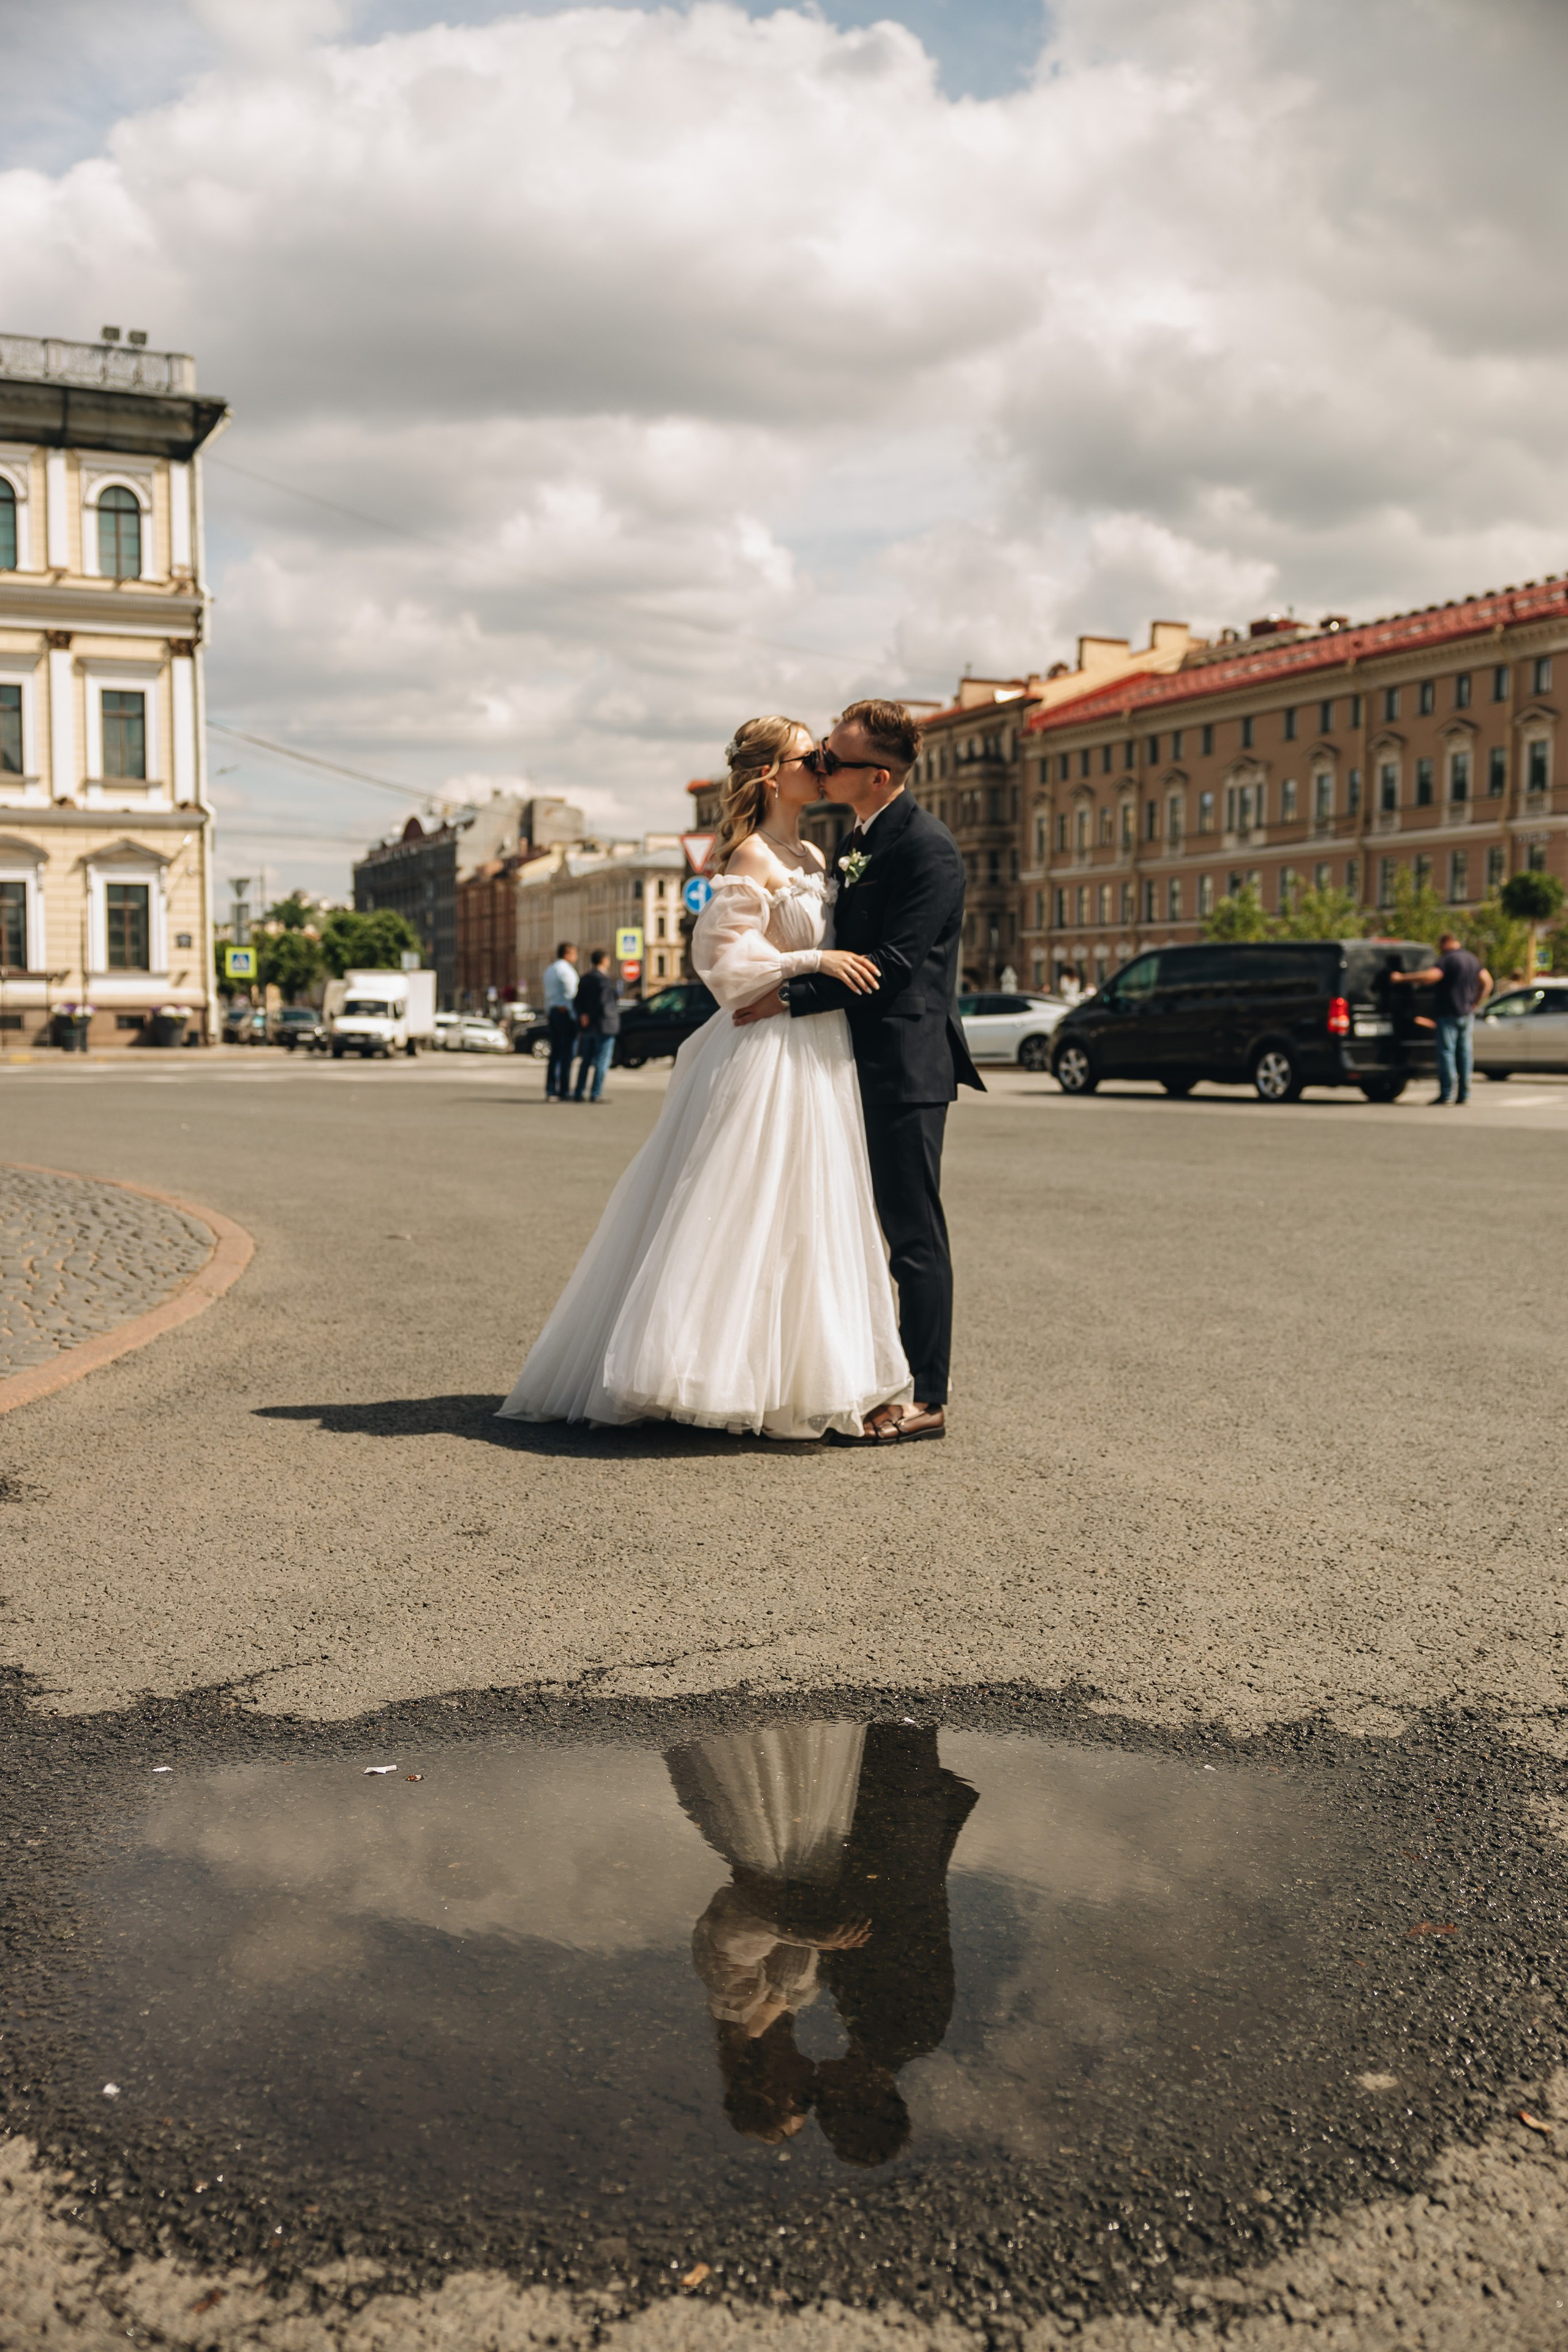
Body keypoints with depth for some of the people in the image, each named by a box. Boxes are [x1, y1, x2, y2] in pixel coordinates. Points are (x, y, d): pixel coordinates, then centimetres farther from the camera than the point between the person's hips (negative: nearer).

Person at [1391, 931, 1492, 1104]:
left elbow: (1432, 975, -27)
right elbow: (1487, 982, 17)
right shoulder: (1473, 960, 14)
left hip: (1449, 1013, -8)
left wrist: (1403, 978, -24)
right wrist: (1475, 1003, 20)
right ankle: (1464, 1094, 9)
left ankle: (1447, 1093, -9)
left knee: (1446, 1051, -5)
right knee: (1464, 1052, 9)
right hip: (1467, 1014, 8)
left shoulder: (1448, 960, -12)